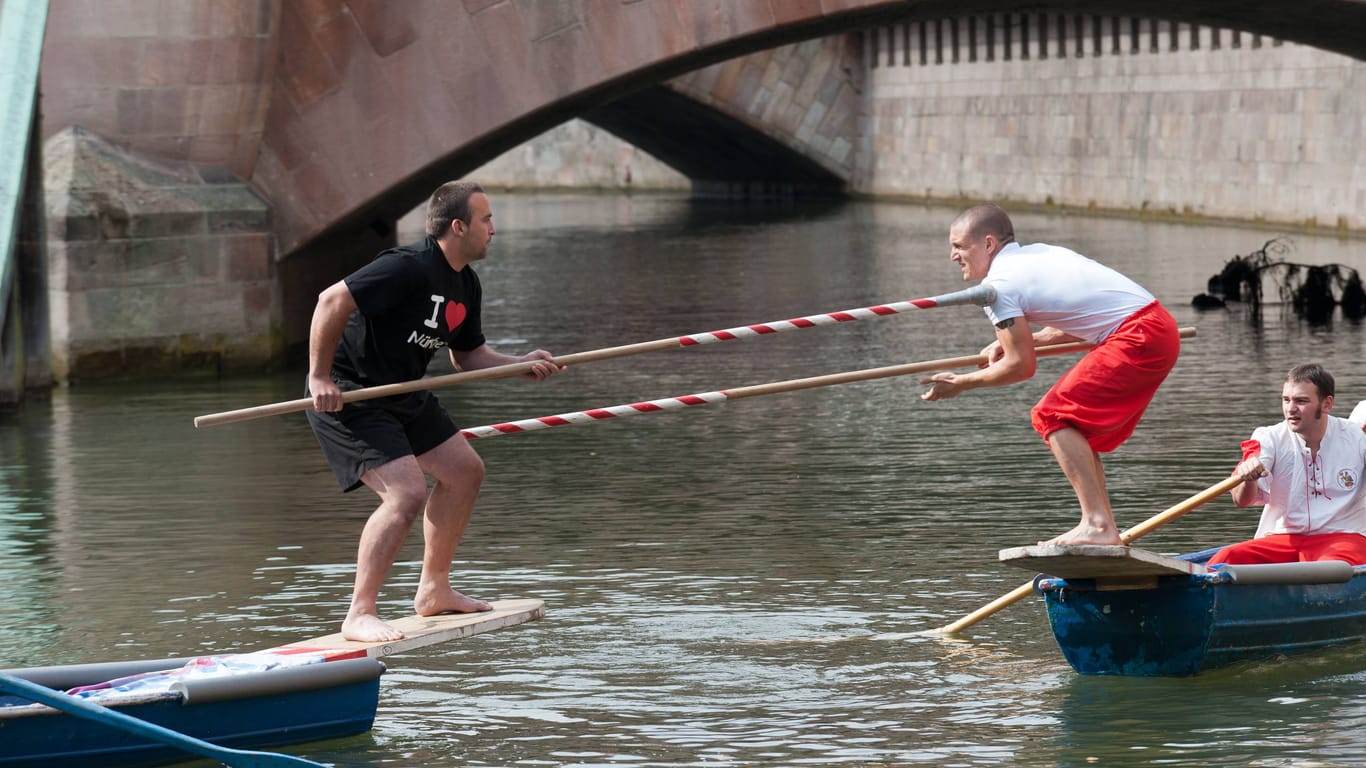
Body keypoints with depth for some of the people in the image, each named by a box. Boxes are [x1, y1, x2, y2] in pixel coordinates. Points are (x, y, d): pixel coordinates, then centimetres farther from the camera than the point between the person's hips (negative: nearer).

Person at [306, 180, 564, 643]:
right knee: (407, 493, -22)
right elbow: (333, 300, -29)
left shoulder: (465, 285, 7)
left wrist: (521, 364, -1)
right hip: (347, 396, -10)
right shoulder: (409, 268, -24)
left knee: (465, 471, 16)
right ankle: (359, 615, -15)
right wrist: (319, 378, -25)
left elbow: (467, 355, 17)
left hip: (402, 395, 10)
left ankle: (433, 591, 27)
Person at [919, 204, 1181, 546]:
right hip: (1160, 329, 10)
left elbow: (1021, 366, -7)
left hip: (1140, 337, -10)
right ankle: (1106, 530, 14)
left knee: (1054, 415, -9)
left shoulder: (998, 284, -8)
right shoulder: (1039, 253, 19)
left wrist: (960, 384, 6)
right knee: (1076, 425, 16)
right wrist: (1017, 340, 26)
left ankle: (1096, 524, -17)